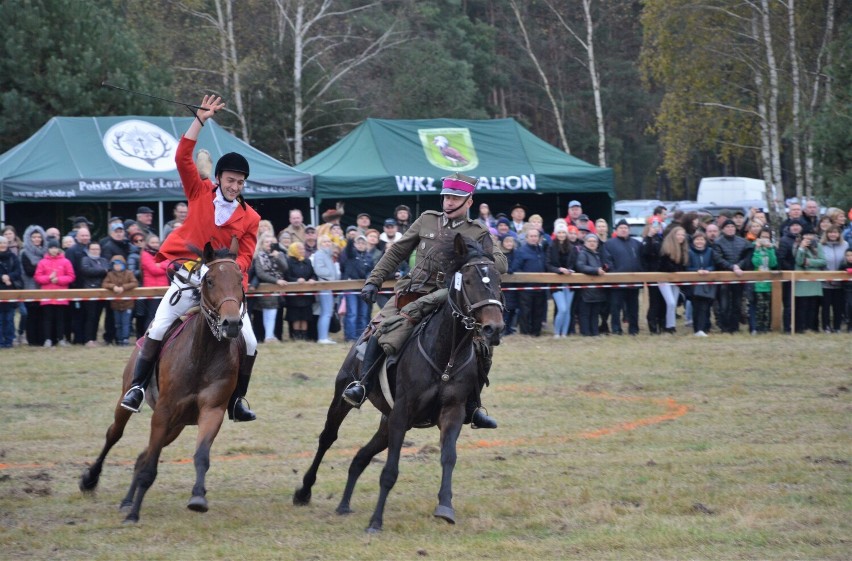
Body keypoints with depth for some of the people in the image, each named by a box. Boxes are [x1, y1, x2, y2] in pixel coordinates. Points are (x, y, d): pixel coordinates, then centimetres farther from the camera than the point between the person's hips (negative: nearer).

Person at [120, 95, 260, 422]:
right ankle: (137, 387, -7)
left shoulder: (249, 218, 4)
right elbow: (183, 158, -2)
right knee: (158, 328, -16)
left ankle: (237, 401, 9)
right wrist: (201, 120, -6)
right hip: (190, 277, -1)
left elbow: (245, 257, 0)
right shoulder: (200, 194, 4)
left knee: (249, 343, -6)